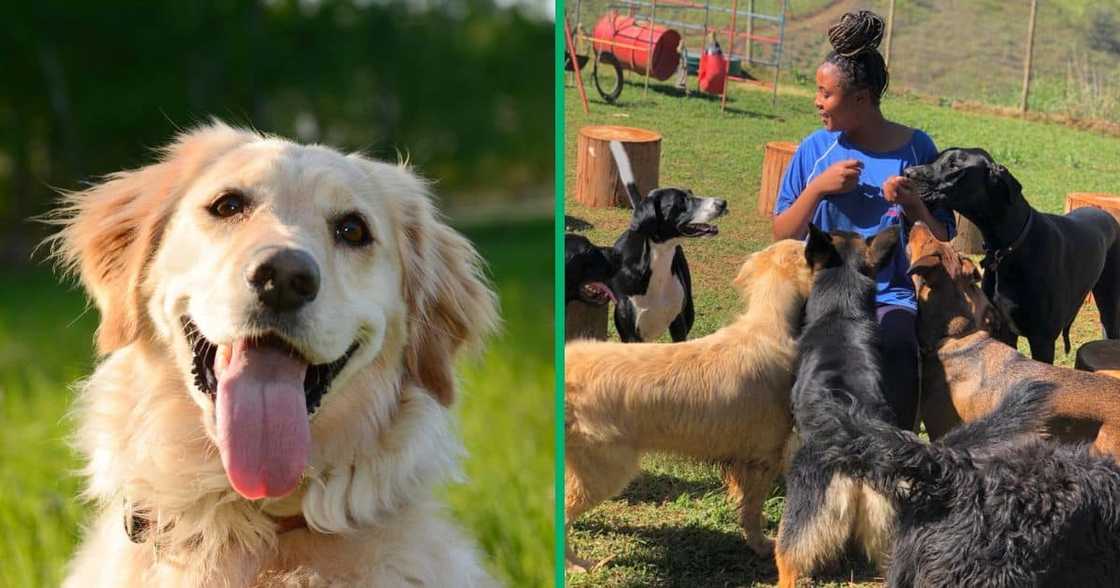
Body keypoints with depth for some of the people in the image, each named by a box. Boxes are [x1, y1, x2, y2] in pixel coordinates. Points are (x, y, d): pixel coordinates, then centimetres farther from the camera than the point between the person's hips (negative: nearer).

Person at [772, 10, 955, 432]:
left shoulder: (916, 149, 3)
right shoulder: (816, 149, 5)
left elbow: (944, 239, 7)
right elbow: (782, 236, 5)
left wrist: (914, 202, -11)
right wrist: (818, 187, -10)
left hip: (890, 297, -1)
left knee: (896, 348, -31)